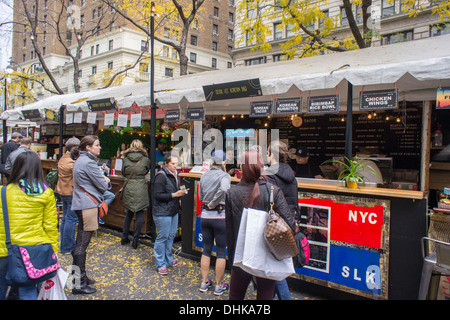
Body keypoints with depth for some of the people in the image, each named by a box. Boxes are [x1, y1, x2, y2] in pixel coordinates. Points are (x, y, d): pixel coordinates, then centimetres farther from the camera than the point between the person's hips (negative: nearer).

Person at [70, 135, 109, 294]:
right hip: (88, 205, -11)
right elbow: (102, 186, -13)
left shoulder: (80, 160, 16)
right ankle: (78, 284, 0)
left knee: (81, 241, 17)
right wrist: (106, 181, 7)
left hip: (81, 204, 11)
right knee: (83, 243, -7)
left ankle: (80, 275, 29)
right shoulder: (88, 162, -15)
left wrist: (102, 180, 7)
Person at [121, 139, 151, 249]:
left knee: (129, 213, 17)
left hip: (129, 189, 3)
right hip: (141, 190, -3)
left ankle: (124, 238, 23)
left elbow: (123, 173, 13)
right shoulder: (145, 159, -3)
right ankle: (135, 240, 5)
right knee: (140, 214, 5)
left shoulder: (126, 159, 1)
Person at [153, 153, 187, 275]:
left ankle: (169, 260, 31)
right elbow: (158, 195, -19)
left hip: (173, 211, 8)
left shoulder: (175, 175, 12)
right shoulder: (161, 176, -15)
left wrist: (181, 192, 4)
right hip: (162, 212, -8)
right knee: (162, 237, 0)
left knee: (171, 236, 16)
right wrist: (174, 195, -22)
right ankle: (160, 264, 12)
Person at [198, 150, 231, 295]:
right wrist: (213, 203, -18)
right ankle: (219, 286, 17)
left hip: (205, 216, 5)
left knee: (206, 249, 16)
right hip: (220, 217, -5)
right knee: (221, 252, 8)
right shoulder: (224, 176, -11)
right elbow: (224, 189, -30)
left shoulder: (204, 176, 4)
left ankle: (204, 282, 25)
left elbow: (200, 196, 9)